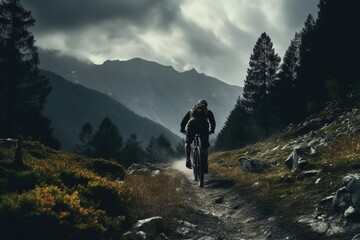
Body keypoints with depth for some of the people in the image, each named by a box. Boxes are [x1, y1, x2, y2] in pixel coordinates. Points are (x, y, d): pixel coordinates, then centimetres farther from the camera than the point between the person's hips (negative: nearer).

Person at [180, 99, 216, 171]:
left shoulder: (191, 111, 35)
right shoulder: (208, 112, 32)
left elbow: (183, 122, 31)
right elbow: (213, 122, 28)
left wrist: (182, 130, 44)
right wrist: (212, 130, 43)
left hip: (192, 125, 1)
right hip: (204, 126, -1)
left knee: (187, 142, 21)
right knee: (204, 147, 11)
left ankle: (188, 159, 1)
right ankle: (205, 165, 6)